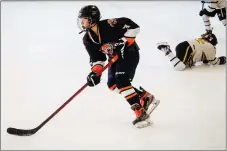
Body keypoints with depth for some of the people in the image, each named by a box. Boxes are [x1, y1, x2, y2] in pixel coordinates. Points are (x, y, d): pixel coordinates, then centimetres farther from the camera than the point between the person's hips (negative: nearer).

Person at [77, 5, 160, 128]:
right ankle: (146, 98, 6)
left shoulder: (108, 25, -25)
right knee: (112, 84, -2)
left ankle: (141, 112, -21)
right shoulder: (87, 39, -4)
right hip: (115, 58, 8)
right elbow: (96, 58, 0)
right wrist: (95, 72, -16)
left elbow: (133, 27, -23)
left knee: (121, 81, -23)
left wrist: (123, 43, -27)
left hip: (129, 53, -8)